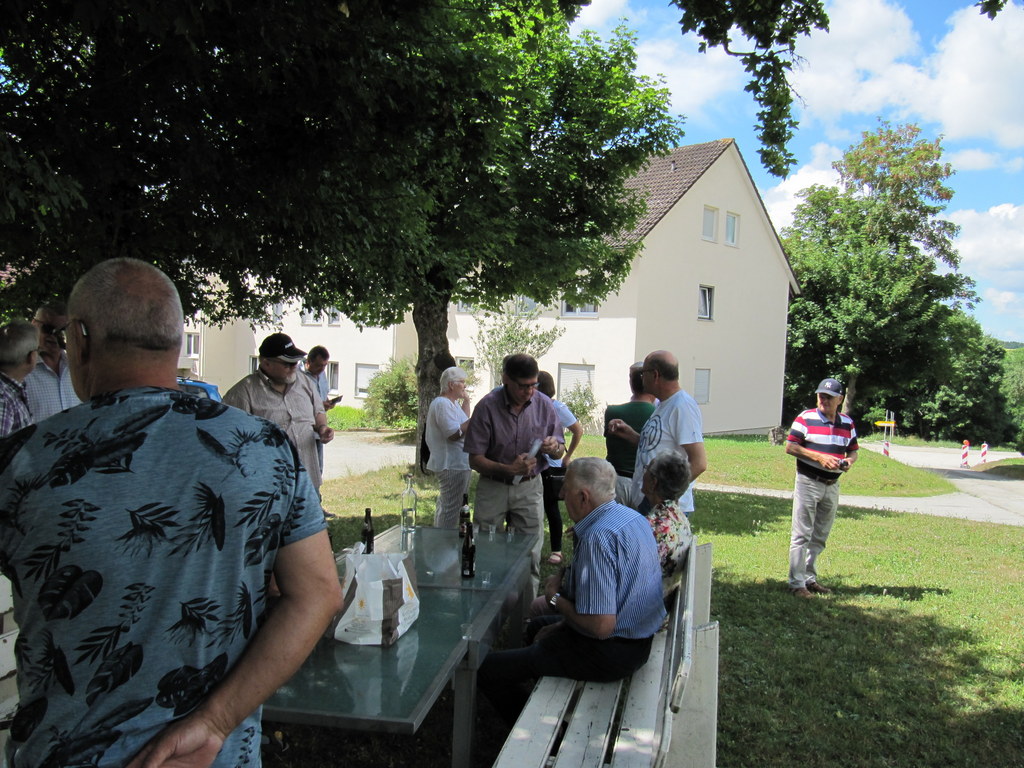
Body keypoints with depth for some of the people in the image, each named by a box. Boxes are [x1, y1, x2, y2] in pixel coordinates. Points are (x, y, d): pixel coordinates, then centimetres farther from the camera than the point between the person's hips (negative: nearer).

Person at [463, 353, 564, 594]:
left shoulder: (544, 404, -3)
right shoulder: (487, 406, -12)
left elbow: (560, 451, 7)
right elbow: (475, 459, -11)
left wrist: (554, 447, -18)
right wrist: (508, 469, -27)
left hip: (529, 487, 2)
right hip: (492, 488, -1)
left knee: (530, 554, 3)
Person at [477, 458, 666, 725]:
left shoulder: (598, 537, -27)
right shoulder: (630, 517, 4)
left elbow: (601, 626, -31)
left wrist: (556, 597, -14)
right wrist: (562, 624, 13)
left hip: (610, 651, -11)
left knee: (489, 669, -9)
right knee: (537, 627, 33)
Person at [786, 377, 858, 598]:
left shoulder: (847, 423, 9)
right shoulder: (806, 418, -6)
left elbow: (853, 450, 16)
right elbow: (790, 447, -9)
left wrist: (849, 461, -8)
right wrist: (819, 457, -19)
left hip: (832, 486, 6)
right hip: (808, 482, -6)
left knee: (820, 536, 14)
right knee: (802, 535, -4)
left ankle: (810, 578, 25)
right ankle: (796, 583, 1)